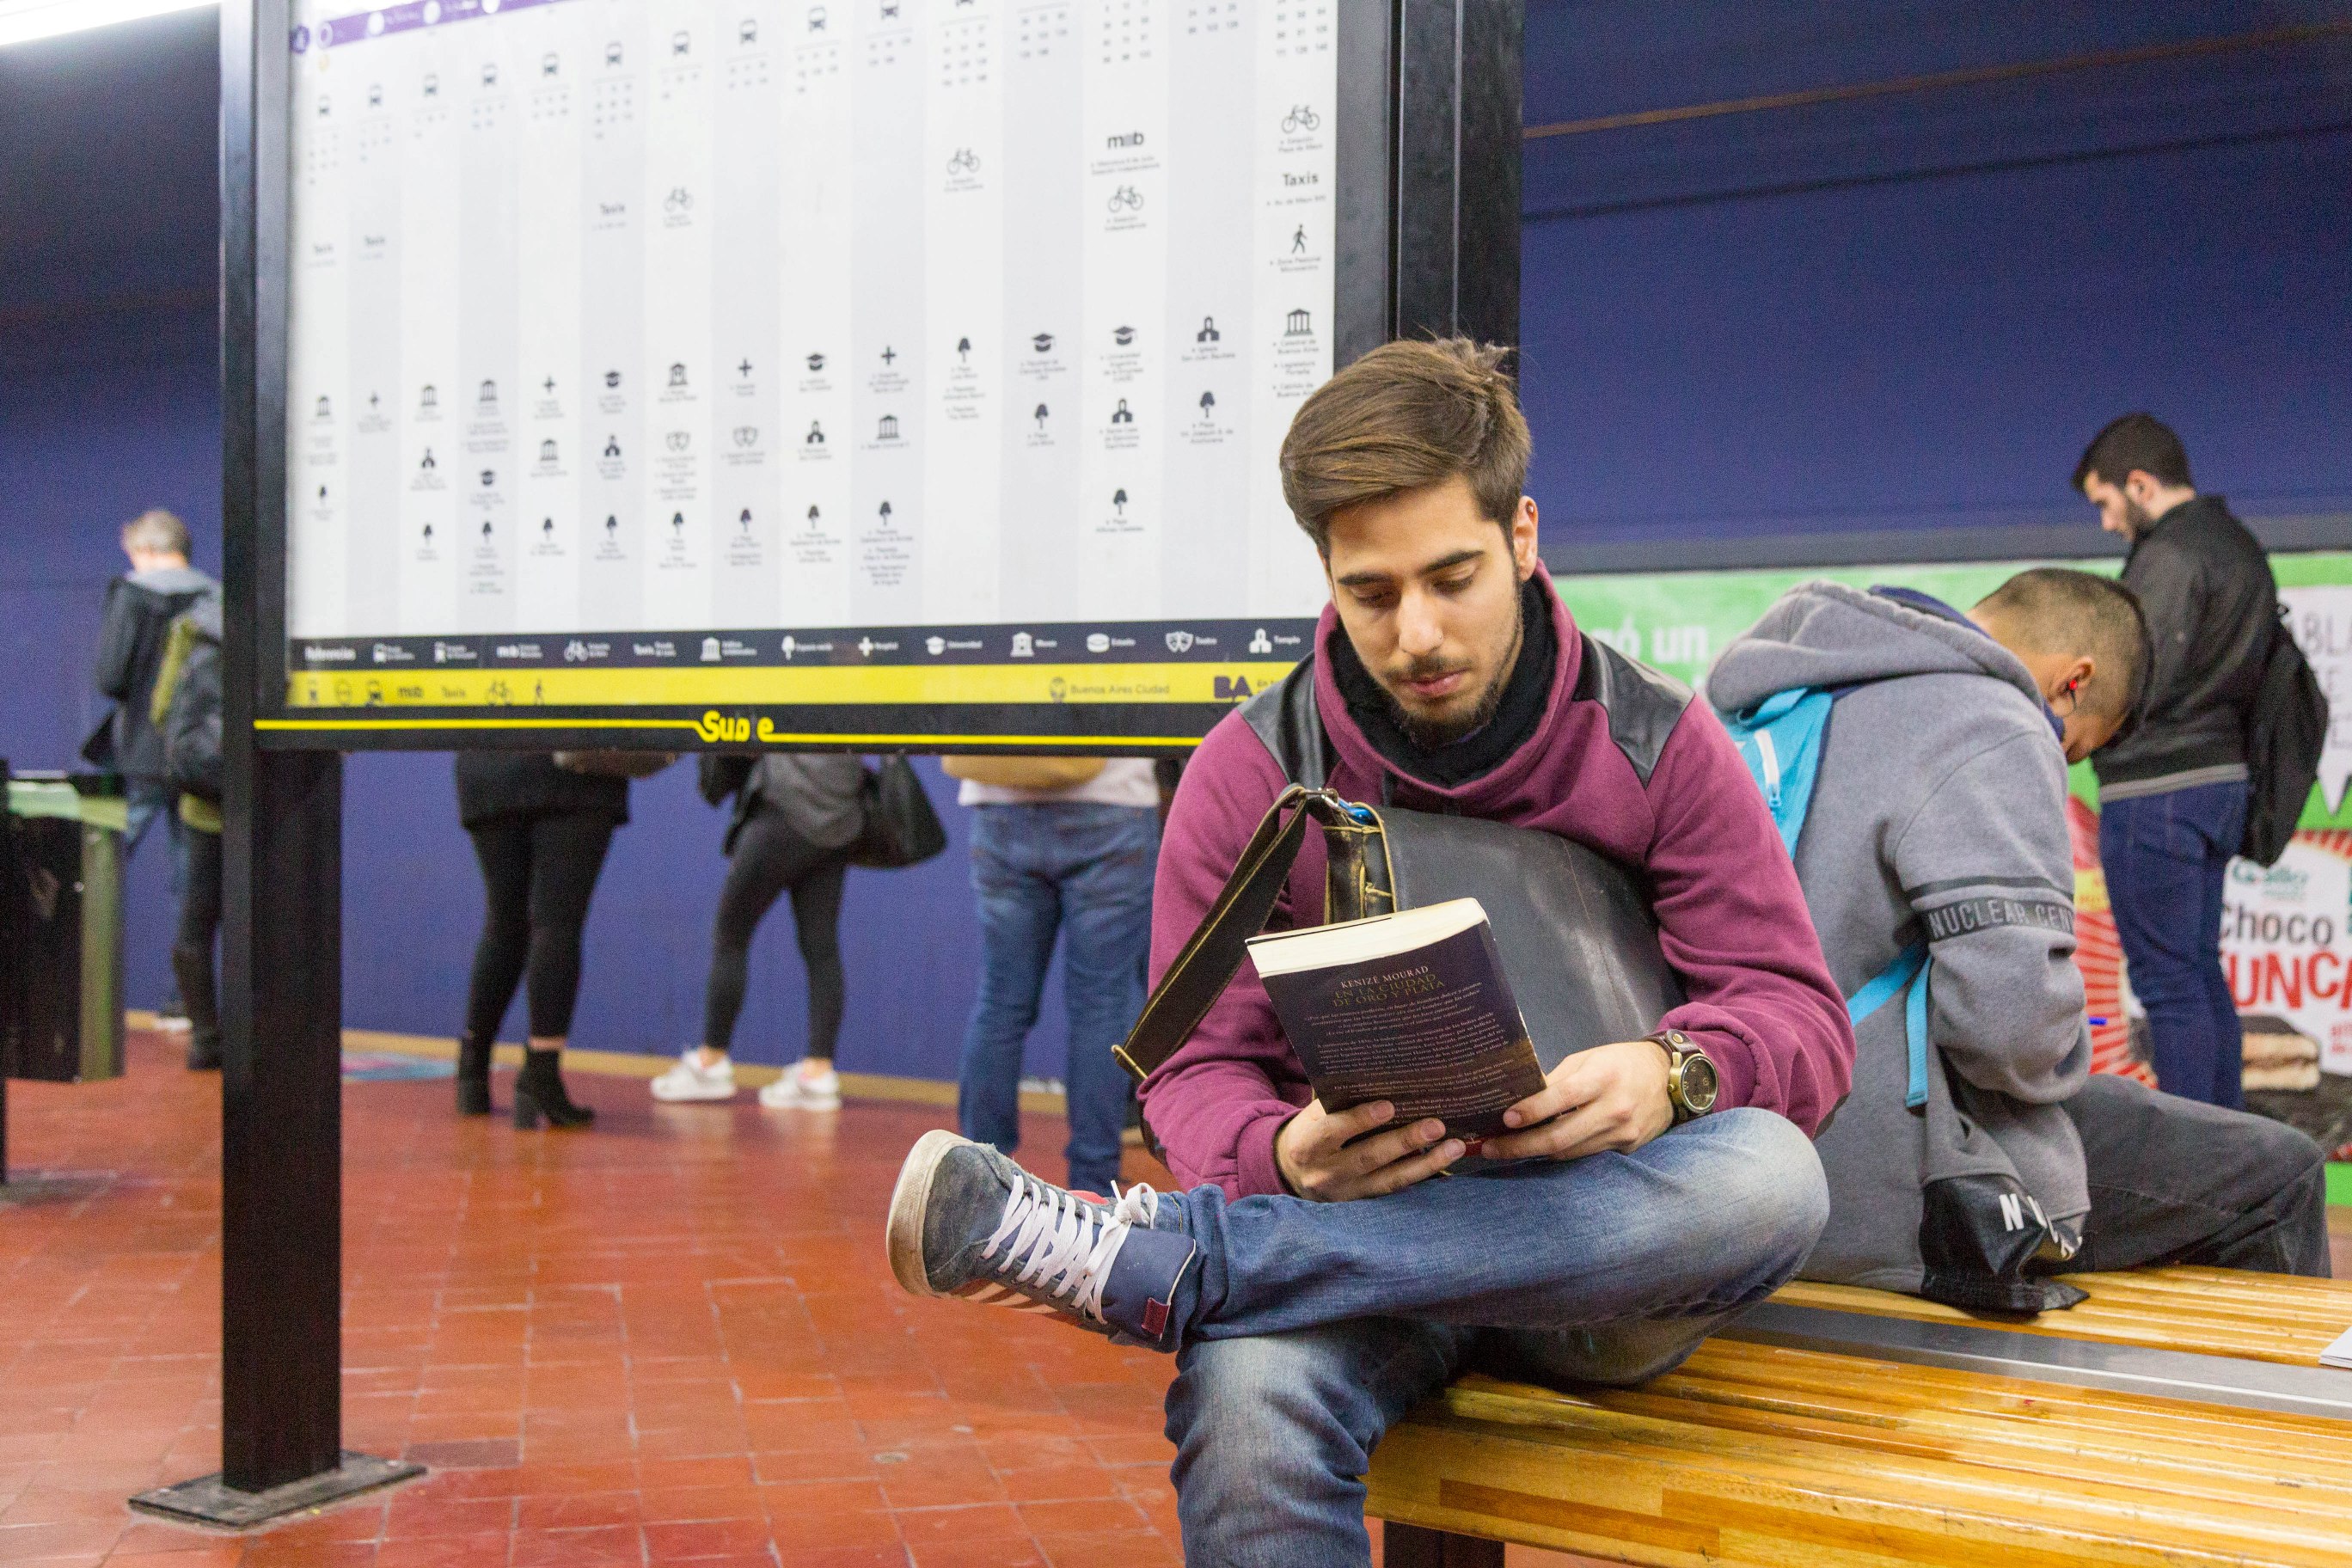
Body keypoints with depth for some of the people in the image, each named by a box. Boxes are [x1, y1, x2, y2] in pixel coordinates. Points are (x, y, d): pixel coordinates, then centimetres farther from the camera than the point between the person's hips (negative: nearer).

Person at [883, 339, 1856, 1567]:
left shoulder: (1655, 746, 1)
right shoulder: (1250, 773, 1)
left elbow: (1802, 1018, -1)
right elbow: (1199, 1069, 0)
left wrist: (1674, 1072, -26)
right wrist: (1282, 1159, -25)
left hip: (1598, 1251, 4)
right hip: (1352, 1233, -3)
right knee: (1247, 1399, -41)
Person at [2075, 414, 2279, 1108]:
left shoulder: (2168, 556, -15)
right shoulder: (2238, 544, 15)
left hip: (2156, 791, -10)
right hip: (2220, 776, 10)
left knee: (2167, 981, -4)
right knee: (2202, 972, 15)